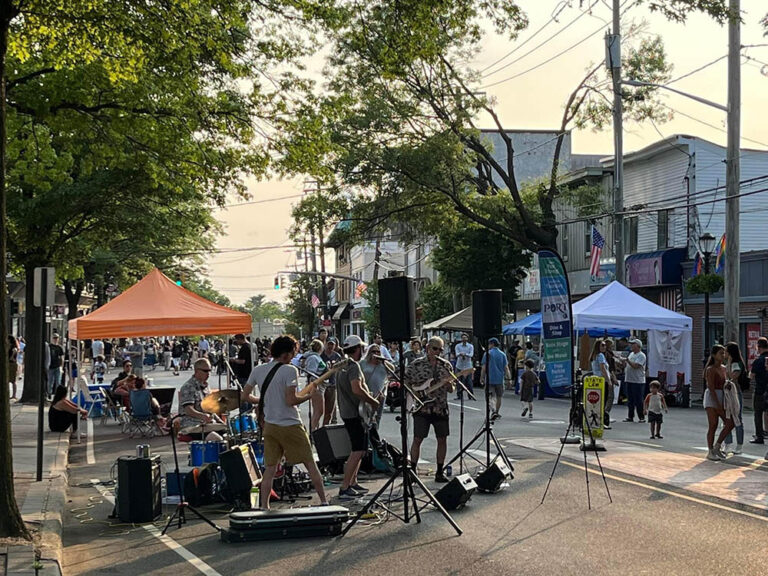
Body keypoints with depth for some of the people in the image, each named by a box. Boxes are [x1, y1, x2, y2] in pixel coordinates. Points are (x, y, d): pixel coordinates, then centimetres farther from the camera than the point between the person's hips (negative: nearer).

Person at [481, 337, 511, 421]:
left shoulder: (487, 354, -4)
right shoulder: (503, 354, 5)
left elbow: (484, 367, -5)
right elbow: (506, 367, 1)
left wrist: (482, 377, 3)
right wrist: (509, 378, 4)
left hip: (490, 379, -3)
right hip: (500, 379, 3)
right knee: (499, 397, 14)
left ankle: (494, 411, -23)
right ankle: (497, 413, 21)